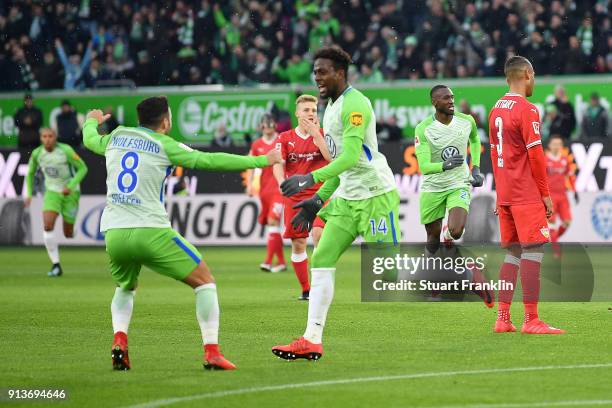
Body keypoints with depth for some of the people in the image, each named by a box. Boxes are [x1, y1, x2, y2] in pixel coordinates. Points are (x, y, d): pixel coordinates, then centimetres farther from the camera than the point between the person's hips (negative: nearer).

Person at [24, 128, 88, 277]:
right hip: (52, 192, 2)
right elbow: (30, 173, 12)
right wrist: (29, 194, 4)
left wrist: (71, 186, -24)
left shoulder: (66, 150, -18)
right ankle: (56, 265, -16)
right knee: (48, 226, -21)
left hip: (70, 192, -2)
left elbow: (83, 168, -12)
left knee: (68, 234, 1)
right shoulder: (37, 153, -7)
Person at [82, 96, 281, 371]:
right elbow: (209, 161, -3)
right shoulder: (164, 145, 1)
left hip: (113, 232, 5)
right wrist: (260, 161, 3)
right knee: (204, 281, 6)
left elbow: (90, 140, 37)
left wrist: (92, 121, 61)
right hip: (150, 231, -5)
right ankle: (211, 352, -6)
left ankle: (119, 341, 4)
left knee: (125, 288, 31)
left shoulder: (116, 137, 15)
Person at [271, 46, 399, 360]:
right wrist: (318, 201, 18)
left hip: (376, 195, -9)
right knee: (321, 259, -1)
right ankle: (312, 341, -3)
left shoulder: (355, 104, -15)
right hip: (347, 196, 9)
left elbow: (351, 157, -26)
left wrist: (311, 178, -32)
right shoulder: (331, 107, 15)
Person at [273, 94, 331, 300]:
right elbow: (278, 165, -7)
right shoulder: (285, 138, 4)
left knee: (318, 233, -22)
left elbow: (331, 158, -14)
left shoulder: (323, 134, 3)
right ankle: (306, 290, 15)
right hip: (294, 196, 2)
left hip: (318, 193, -2)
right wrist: (282, 183, -26)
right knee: (298, 244, 2)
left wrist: (315, 133, -16)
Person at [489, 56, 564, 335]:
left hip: (505, 194, 8)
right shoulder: (526, 110, -11)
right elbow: (535, 155, -13)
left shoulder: (496, 110, 13)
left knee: (512, 253, 12)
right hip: (527, 195, -8)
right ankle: (531, 321, -10)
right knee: (533, 250, -7)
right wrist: (546, 193, -7)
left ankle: (502, 319, 10)